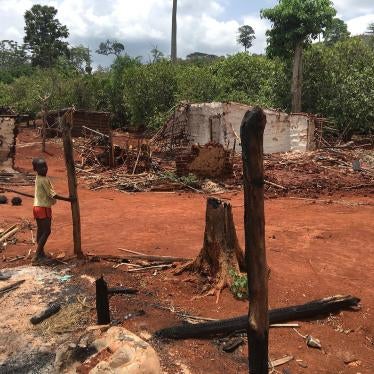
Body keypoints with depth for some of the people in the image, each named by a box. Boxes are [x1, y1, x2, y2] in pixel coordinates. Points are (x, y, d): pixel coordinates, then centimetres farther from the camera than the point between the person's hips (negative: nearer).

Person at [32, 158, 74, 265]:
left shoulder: (38, 178, 9)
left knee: (40, 231, 15)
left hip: (37, 207, 9)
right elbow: (52, 195, -18)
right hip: (43, 208, -9)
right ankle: (37, 257, -3)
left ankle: (41, 254, 24)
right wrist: (67, 199, -14)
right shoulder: (44, 180, -19)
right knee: (47, 231, -4)